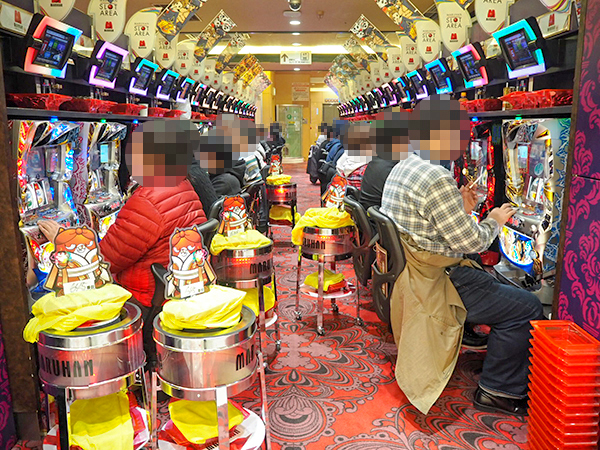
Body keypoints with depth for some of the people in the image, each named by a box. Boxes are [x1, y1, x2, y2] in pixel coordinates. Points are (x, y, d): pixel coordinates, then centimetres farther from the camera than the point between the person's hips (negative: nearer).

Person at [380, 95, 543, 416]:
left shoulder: (400, 169, 9)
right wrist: (494, 221, 0)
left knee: (495, 283, 25)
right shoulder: (436, 179, -23)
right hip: (437, 285, -11)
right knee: (527, 308, -2)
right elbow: (471, 243, -19)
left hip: (406, 276, 11)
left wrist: (462, 210, 9)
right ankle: (498, 391, 11)